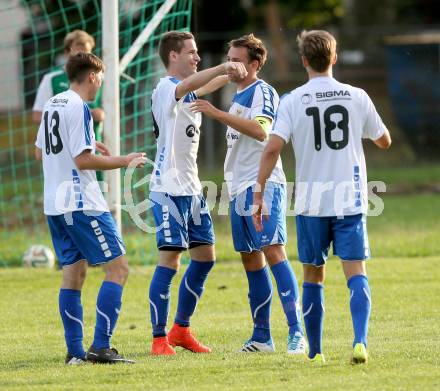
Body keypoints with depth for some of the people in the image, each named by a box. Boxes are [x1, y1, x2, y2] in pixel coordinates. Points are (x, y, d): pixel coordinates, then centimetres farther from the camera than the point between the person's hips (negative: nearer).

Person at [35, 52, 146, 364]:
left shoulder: (52, 105, 14)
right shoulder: (79, 108, -13)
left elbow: (40, 152, 25)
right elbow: (82, 160, -18)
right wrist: (123, 161, -8)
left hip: (55, 204, 9)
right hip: (82, 204, -9)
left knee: (74, 273, 10)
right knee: (118, 268, -5)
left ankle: (75, 351, 6)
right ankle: (101, 347, -13)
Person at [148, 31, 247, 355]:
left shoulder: (189, 92, 16)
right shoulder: (166, 88, -12)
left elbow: (202, 86, 42)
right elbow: (190, 84, -37)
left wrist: (233, 73, 35)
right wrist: (224, 67, -50)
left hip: (191, 188, 9)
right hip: (169, 189, -9)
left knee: (205, 256, 11)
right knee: (170, 260, -11)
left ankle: (181, 330, 22)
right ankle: (159, 339, -6)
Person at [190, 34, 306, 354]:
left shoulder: (263, 92, -8)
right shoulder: (238, 96, 20)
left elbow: (260, 130, -26)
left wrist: (218, 114, -28)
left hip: (263, 185, -9)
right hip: (240, 188, 9)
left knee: (273, 252, -17)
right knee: (251, 260, 9)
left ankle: (297, 333, -19)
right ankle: (262, 337, 13)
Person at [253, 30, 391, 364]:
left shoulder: (293, 101, -3)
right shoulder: (357, 97, 1)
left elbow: (273, 148, -13)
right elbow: (385, 141, 14)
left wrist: (259, 195, -7)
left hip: (311, 201, 0)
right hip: (350, 199, 0)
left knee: (313, 276, 13)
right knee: (356, 272, -3)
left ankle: (315, 352, 18)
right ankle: (360, 342, -22)